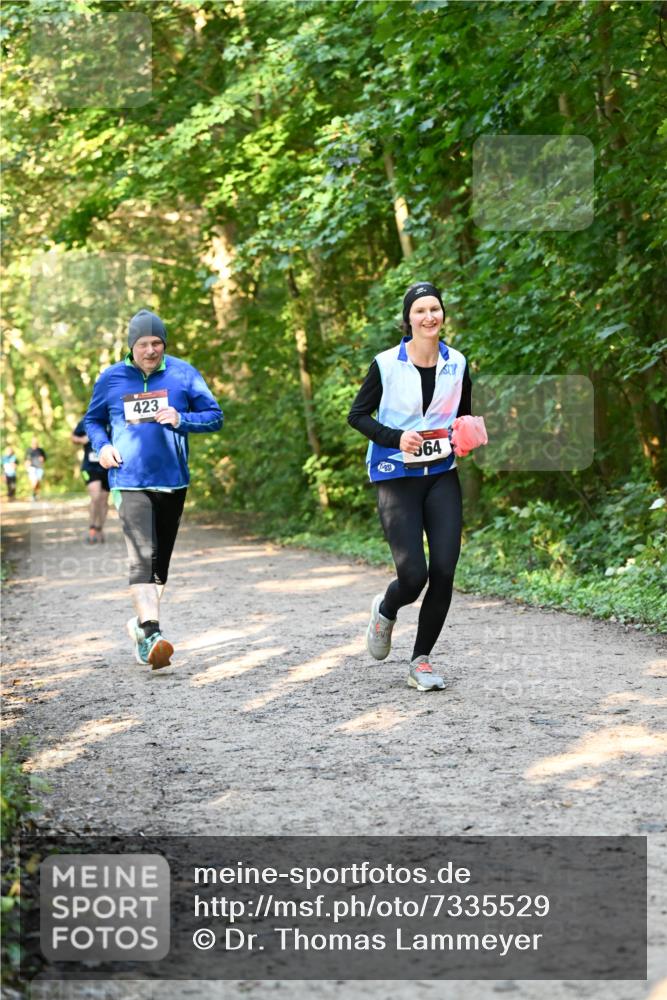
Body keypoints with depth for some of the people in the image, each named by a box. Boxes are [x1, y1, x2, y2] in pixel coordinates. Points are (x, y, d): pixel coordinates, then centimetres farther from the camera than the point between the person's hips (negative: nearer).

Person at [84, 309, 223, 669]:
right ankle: (150, 633, -25)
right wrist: (102, 445, -3)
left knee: (161, 558, 13)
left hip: (172, 480, 3)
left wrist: (181, 419, -13)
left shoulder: (183, 373, 2)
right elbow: (92, 420, 17)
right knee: (142, 556, -18)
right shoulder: (111, 378, 3)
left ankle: (141, 623, 31)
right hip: (130, 481, -3)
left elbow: (214, 416, 5)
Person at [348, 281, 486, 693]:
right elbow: (358, 415, -1)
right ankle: (385, 611, 25)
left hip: (443, 477, 3)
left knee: (443, 572, -6)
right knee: (414, 574, -12)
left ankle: (422, 660, 9)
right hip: (397, 477, -3)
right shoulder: (387, 364, -6)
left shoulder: (457, 364, 5)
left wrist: (468, 434, -3)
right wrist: (396, 438, -16)